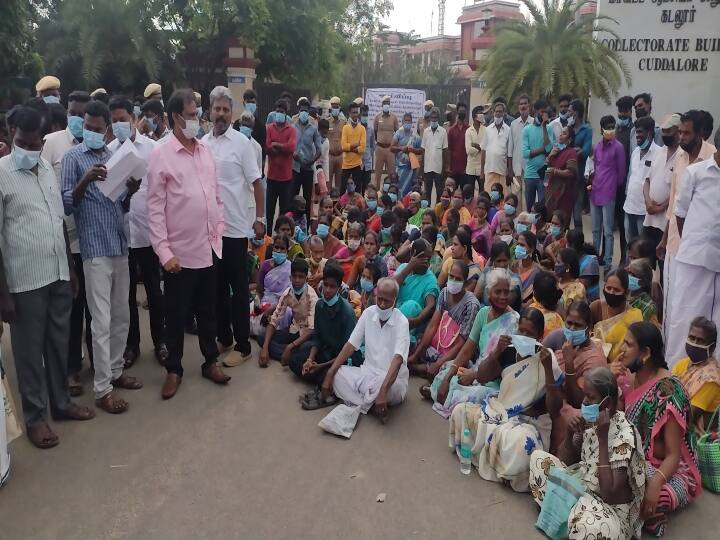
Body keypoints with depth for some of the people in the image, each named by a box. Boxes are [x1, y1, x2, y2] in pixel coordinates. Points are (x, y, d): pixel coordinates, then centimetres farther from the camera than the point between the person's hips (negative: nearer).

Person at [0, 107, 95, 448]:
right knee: (30, 350, 7)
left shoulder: (47, 168, 7)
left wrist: (70, 268, 14)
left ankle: (61, 402, 33)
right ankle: (35, 416, 21)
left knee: (59, 343, 16)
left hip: (58, 274, 6)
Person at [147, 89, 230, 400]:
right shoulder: (161, 155, -9)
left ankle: (210, 361, 31)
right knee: (176, 315, 8)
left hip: (210, 248, 5)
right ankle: (174, 370, 24)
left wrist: (219, 230, 8)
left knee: (208, 310, 16)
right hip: (180, 252, -5)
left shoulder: (205, 151, 8)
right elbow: (155, 208, -10)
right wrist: (163, 251, -15)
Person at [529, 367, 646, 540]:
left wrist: (602, 438, -30)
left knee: (589, 525, -41)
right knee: (538, 457, 0)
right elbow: (565, 460, 10)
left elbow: (609, 495, -29)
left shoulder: (624, 435, -23)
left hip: (612, 507, -7)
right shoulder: (590, 421, -1)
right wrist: (570, 434, -11)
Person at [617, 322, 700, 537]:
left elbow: (673, 455, -22)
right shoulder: (627, 375, -2)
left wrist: (656, 482, -41)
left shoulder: (668, 390, -23)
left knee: (647, 499, -36)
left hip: (663, 468, -7)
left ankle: (645, 518, -2)